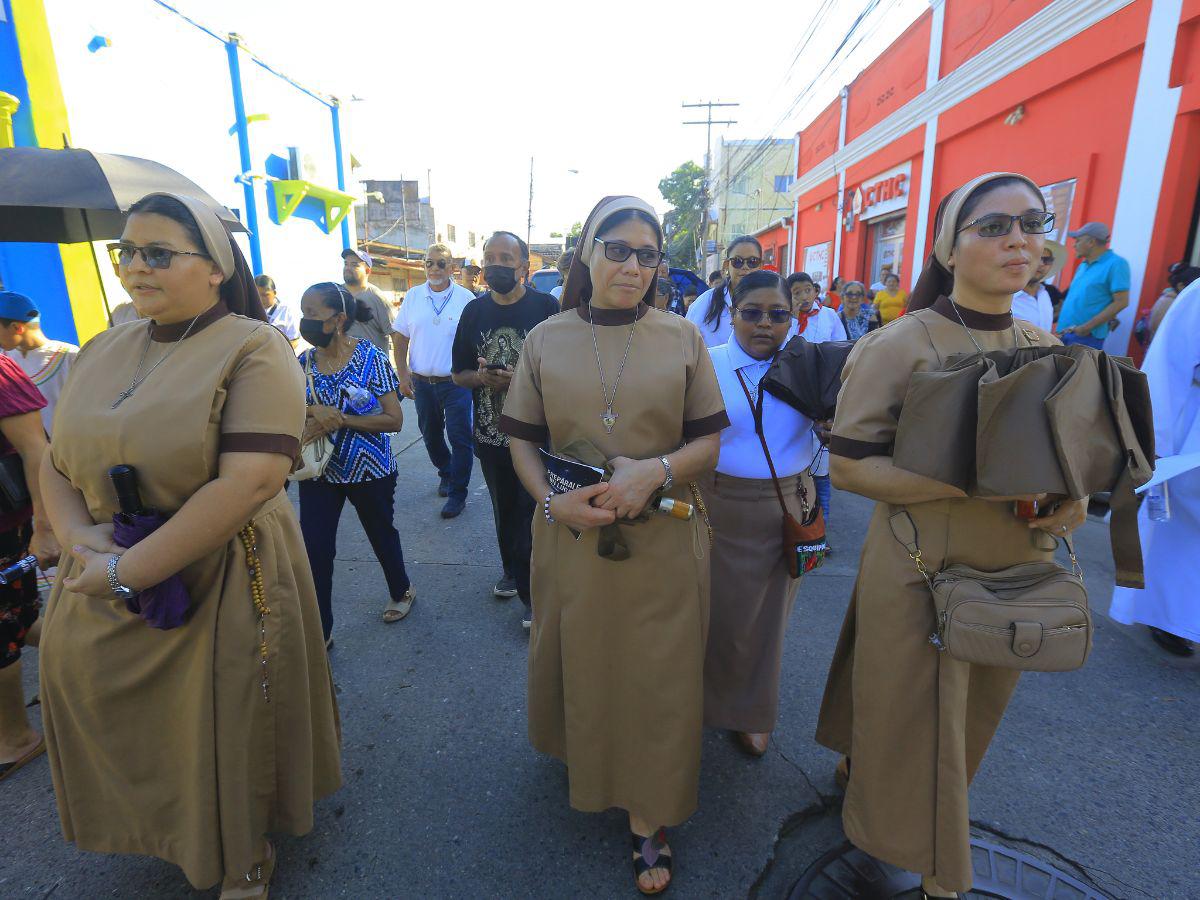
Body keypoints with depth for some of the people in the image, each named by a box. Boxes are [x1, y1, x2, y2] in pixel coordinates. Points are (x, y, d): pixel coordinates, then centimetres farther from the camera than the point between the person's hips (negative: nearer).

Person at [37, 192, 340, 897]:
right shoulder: (102, 353, 8)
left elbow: (250, 481, -24)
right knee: (131, 733, 20)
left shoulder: (254, 349, -14)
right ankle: (171, 834, 51)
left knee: (227, 738, 11)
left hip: (223, 588, -6)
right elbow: (56, 465, 10)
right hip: (104, 598, 6)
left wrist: (128, 571, -20)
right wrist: (81, 536, -11)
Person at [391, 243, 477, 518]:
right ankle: (446, 473, 41)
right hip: (421, 381, 4)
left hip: (455, 382, -3)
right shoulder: (413, 296, 5)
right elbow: (401, 340, 8)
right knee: (431, 434, 18)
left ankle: (457, 493, 12)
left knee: (460, 438, -1)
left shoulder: (465, 298, -4)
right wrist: (403, 375, -1)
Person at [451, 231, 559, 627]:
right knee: (504, 511, 19)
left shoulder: (547, 307, -8)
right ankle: (513, 571, 41)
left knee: (533, 515, 1)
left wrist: (520, 379, -22)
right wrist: (482, 377, -13)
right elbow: (459, 374, 9)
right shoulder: (474, 311, 5)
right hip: (491, 434, 5)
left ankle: (534, 592, 17)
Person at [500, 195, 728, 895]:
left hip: (663, 543, 0)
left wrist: (657, 470, -19)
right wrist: (552, 500, -14)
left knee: (655, 680, 9)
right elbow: (523, 441, 3)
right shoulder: (546, 341, 3)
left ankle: (648, 818, 30)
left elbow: (710, 442, 0)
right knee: (581, 663, 17)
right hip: (572, 540, 1)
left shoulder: (682, 337, 1)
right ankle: (585, 756, 48)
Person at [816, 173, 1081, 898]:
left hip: (1019, 575, 6)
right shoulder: (900, 346, -15)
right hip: (921, 577, -5)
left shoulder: (1048, 350, 4)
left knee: (969, 731, 22)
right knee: (913, 734, 12)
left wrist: (1073, 501, -8)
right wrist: (973, 481, -27)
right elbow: (848, 465, -18)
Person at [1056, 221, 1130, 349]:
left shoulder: (1115, 264, -6)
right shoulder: (1083, 265, 17)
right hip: (1065, 333, 8)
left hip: (1087, 336, -8)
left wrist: (1088, 327, -17)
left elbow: (1121, 302, -13)